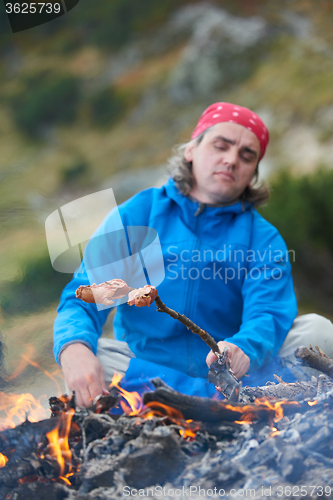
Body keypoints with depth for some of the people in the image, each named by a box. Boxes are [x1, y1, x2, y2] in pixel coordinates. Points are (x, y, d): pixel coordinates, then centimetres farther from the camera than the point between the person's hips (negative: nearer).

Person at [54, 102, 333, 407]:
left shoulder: (263, 239, 4)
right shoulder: (134, 216, 4)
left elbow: (269, 316, -12)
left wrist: (243, 350, -39)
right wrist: (74, 349, -31)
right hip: (146, 368, 0)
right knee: (91, 356, -28)